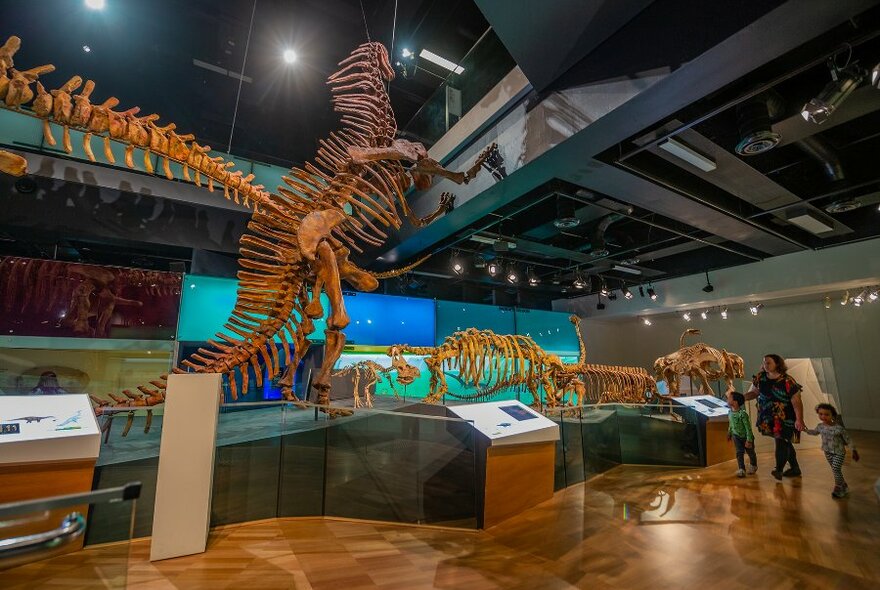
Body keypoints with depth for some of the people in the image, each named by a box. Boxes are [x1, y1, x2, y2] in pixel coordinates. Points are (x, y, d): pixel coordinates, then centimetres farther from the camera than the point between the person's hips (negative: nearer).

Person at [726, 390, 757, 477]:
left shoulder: (742, 414, -30)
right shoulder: (730, 413, -8)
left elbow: (748, 427, -25)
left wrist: (749, 440, -22)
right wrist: (729, 433, 16)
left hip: (746, 437, -4)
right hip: (736, 436, 4)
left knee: (750, 452, 18)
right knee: (739, 453, 2)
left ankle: (753, 466, 41)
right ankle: (741, 469, 9)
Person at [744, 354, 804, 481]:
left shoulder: (787, 381, -17)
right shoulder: (760, 378, -1)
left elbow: (796, 401, -17)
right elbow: (754, 392, 9)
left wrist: (799, 419, -21)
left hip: (784, 418, -6)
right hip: (769, 417, 6)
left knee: (781, 442, -6)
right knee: (784, 442, 19)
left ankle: (779, 470, 4)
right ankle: (795, 468, 34)